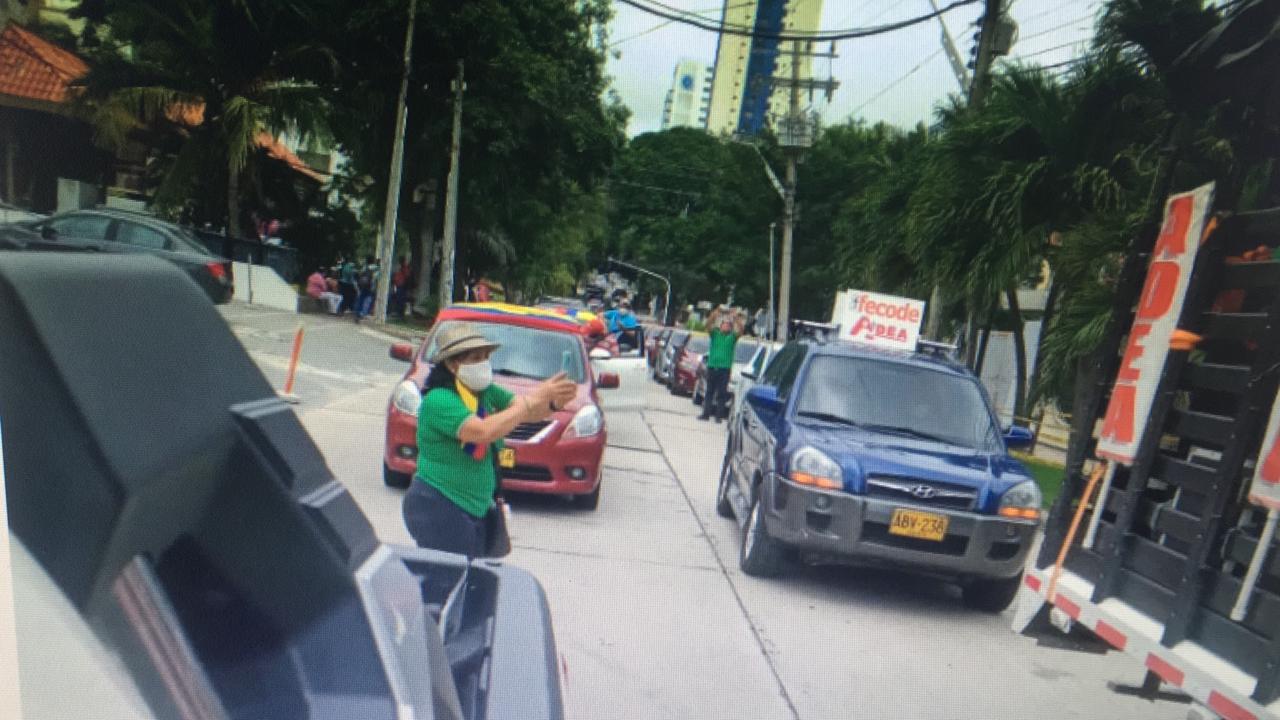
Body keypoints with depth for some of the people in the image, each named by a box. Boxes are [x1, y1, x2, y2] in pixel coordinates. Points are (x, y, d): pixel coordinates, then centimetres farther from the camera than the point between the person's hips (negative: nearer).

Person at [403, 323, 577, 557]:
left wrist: (553, 404, -23)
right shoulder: (438, 400, -17)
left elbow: (527, 413, -2)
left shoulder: (486, 393, 6)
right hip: (438, 509, -7)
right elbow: (484, 431, -30)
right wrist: (532, 400, -28)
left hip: (477, 509, 7)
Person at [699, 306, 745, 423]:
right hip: (712, 366, 2)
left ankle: (719, 415, 1)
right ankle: (706, 413, 10)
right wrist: (715, 313, -19)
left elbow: (740, 330, -9)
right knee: (709, 391, 6)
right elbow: (708, 324, -5)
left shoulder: (732, 337, 7)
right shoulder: (715, 334, 10)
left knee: (722, 393, 0)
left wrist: (735, 317, -20)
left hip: (725, 367, -2)